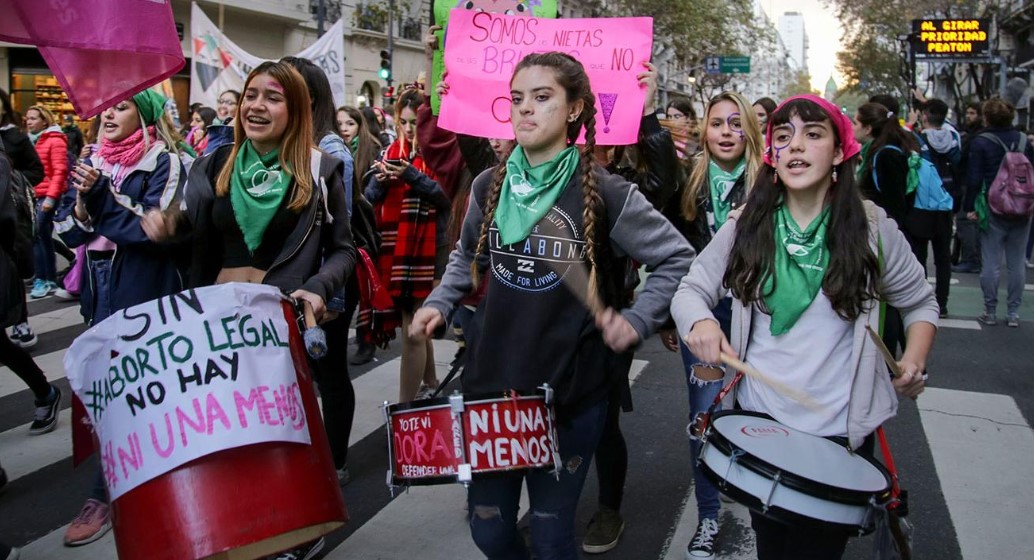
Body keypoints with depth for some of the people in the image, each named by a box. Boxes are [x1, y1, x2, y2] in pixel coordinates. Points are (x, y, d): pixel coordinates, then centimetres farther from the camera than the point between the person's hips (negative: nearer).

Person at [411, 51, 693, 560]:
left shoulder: (604, 193, -11)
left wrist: (637, 320, -16)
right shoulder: (489, 186, 2)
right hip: (490, 381, 4)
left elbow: (677, 260, -4)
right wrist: (439, 303, 4)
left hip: (571, 390, -4)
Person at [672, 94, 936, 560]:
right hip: (759, 418, 2)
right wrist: (700, 321, -24)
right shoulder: (747, 224, -4)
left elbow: (920, 302, 6)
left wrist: (915, 360, -11)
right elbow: (692, 289, -2)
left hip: (841, 431, -1)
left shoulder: (872, 229, -8)